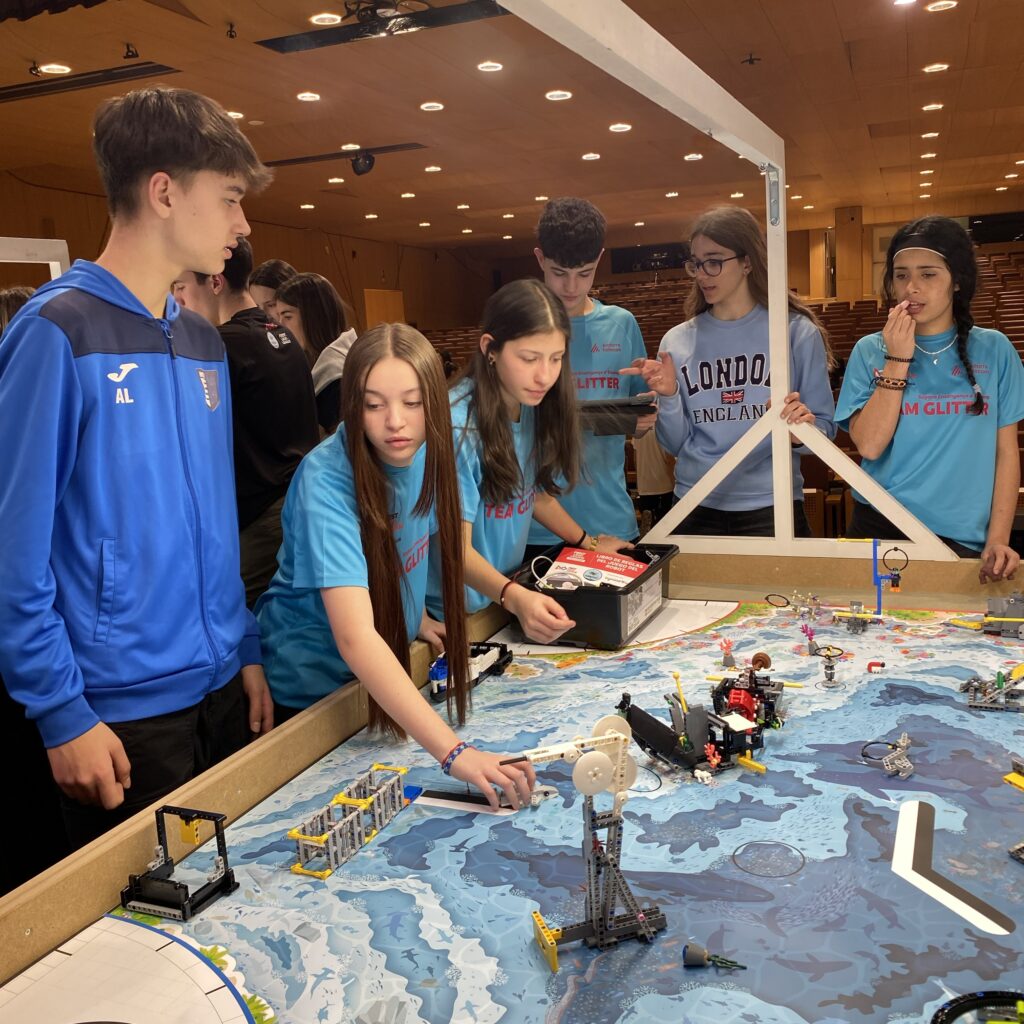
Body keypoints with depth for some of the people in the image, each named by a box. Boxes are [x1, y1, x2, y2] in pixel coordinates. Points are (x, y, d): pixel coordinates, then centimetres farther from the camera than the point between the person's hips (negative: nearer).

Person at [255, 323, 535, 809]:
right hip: (312, 683, -6)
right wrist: (453, 751, -51)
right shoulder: (326, 482, -34)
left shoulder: (426, 448, -14)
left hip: (390, 668, 6)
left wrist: (416, 617, 2)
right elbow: (355, 636, -44)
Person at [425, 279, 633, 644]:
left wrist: (587, 542, 10)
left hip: (509, 595, 6)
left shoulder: (533, 406, -4)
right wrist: (514, 597, -40)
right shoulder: (455, 424, -25)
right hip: (456, 615, -6)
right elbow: (456, 548, -25)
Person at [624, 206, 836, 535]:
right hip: (695, 508, 2)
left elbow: (824, 428, -1)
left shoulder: (797, 332, -4)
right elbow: (676, 445, 3)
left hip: (771, 508, -2)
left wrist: (800, 432, -22)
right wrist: (669, 397, -13)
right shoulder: (677, 341, 3)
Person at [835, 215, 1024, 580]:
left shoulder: (994, 350, 1)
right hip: (881, 529, 0)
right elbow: (869, 445, -12)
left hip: (965, 538, 1)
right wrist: (898, 360, -15)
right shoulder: (870, 351, -1)